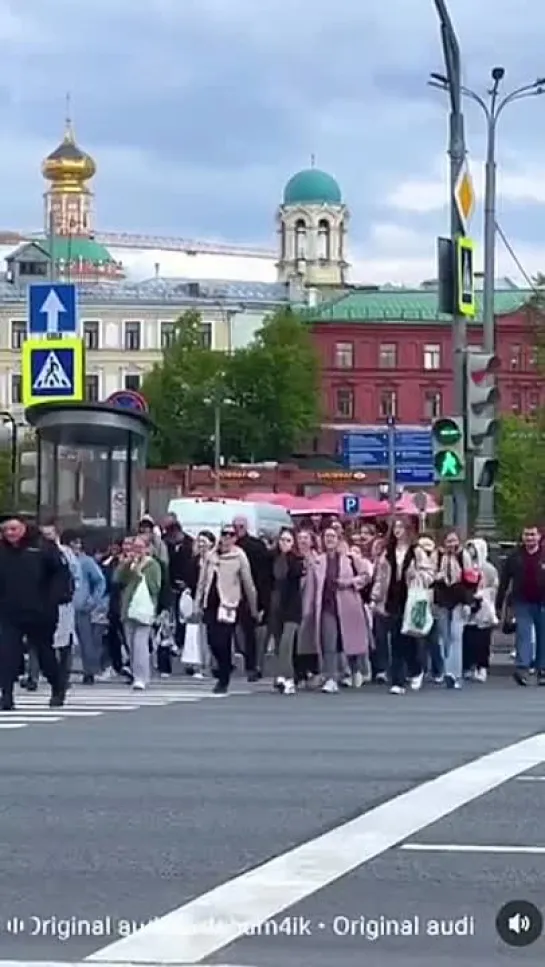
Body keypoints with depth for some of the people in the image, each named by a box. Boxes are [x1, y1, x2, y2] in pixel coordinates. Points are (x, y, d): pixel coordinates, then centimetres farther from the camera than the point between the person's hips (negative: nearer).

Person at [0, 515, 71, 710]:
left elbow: (61, 572, -7)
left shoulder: (43, 547, -7)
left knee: (45, 653, 13)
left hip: (40, 613, -2)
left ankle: (58, 690, 33)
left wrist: (57, 597, -16)